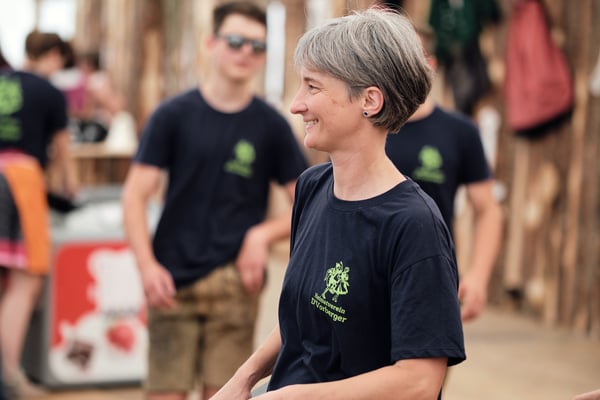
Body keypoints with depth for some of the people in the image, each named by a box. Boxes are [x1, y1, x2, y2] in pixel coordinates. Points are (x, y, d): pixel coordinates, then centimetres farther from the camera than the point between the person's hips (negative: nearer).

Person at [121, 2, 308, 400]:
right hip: (173, 281, -1)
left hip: (235, 281, 1)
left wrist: (263, 233, -9)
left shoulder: (271, 125, 4)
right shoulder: (174, 115, 2)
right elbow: (135, 195, 0)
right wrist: (147, 266, -12)